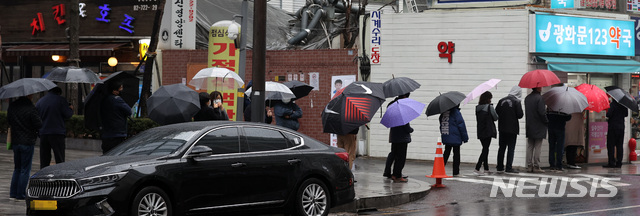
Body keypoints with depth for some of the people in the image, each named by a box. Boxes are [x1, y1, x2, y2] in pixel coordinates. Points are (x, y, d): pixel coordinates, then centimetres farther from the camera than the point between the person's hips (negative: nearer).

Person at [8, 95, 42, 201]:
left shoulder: (12, 106, 3)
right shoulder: (30, 108, -17)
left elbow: (9, 121, 14)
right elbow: (39, 125, -15)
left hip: (15, 141, 6)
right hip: (28, 142, -6)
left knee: (17, 168, 17)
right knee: (25, 169, 2)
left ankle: (13, 193, 14)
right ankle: (21, 194, 1)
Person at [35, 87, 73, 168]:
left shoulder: (39, 102, 12)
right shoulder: (61, 100, -4)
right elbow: (68, 115, -7)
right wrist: (71, 109, 12)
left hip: (43, 134, 4)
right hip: (57, 134, -4)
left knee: (44, 160, 9)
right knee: (60, 160, 0)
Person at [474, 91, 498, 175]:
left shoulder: (477, 108, 5)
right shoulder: (489, 107, -11)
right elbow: (496, 117, -2)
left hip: (480, 131, 6)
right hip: (488, 131, -6)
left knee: (485, 149, 15)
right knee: (485, 150, -4)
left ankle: (486, 169, 18)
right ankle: (477, 169, -13)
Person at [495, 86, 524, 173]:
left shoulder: (502, 101, 2)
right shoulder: (516, 102, -11)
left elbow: (496, 113, 1)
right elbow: (520, 115, -14)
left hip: (502, 127, 5)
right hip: (512, 128, -5)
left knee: (502, 147, 13)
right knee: (511, 148, 0)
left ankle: (500, 167, 18)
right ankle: (509, 167, -4)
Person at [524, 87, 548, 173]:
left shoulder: (527, 98, 8)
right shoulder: (539, 98, -16)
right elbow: (542, 112, -19)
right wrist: (546, 121, -5)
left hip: (529, 127, 7)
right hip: (538, 127, -7)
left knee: (530, 147, 10)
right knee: (537, 147, -2)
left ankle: (529, 166, 10)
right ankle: (536, 167, -1)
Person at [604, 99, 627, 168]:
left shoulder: (613, 104, -13)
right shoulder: (623, 105, 5)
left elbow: (609, 114, -20)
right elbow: (626, 114, 18)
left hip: (613, 127, -6)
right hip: (621, 127, 6)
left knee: (611, 145, -1)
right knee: (619, 145, 8)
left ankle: (611, 163, -4)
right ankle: (619, 163, 7)